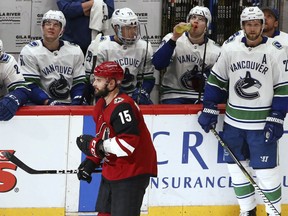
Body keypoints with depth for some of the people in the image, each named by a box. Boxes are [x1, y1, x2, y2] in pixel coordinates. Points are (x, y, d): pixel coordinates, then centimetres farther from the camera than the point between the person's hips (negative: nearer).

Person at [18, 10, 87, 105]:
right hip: (41, 104, -3)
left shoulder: (75, 51, 8)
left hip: (69, 105, 3)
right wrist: (48, 102, -21)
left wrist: (76, 102, -12)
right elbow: (30, 86, -8)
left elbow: (79, 83, 8)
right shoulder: (29, 51, -3)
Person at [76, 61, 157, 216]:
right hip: (111, 171, 11)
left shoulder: (122, 106, -23)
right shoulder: (101, 105, 10)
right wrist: (91, 161, 8)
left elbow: (128, 142, -30)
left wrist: (95, 145, -22)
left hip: (132, 171, -11)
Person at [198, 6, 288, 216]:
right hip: (233, 122, 4)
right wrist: (209, 110, 5)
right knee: (237, 167, 8)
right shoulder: (230, 48, 1)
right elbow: (216, 80, 10)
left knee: (265, 170, -4)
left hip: (262, 124, -4)